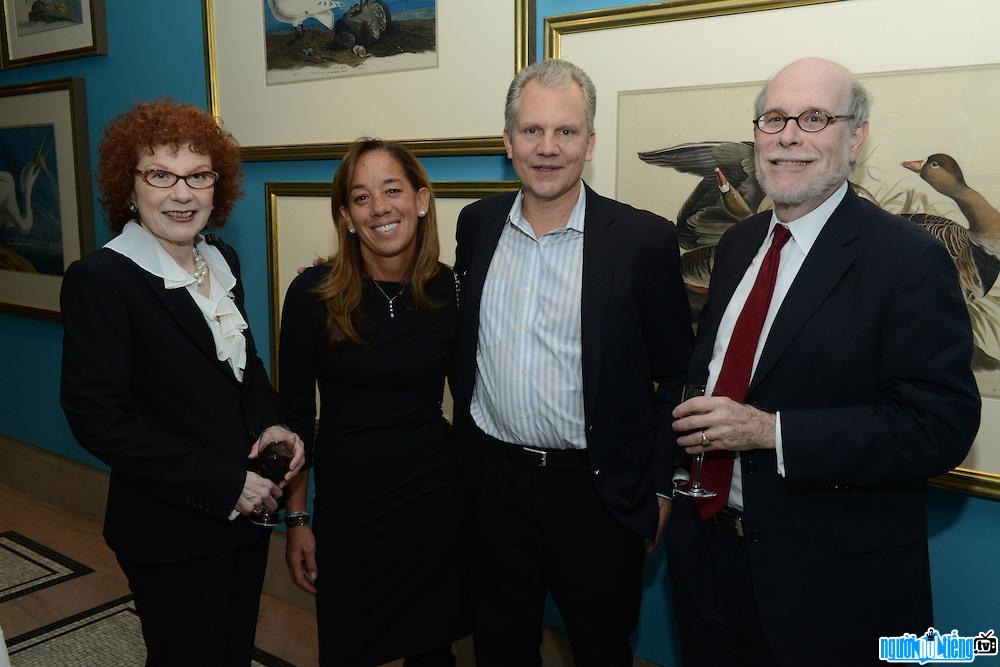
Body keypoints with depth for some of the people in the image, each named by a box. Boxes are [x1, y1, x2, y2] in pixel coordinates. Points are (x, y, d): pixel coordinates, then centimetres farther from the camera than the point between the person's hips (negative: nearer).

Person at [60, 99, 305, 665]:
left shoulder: (223, 261, 4)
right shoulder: (99, 279, -17)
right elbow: (98, 418, -20)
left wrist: (271, 424, -7)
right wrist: (222, 484, -20)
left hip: (246, 511, 6)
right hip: (172, 532, -6)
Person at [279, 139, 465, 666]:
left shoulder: (451, 291, -4)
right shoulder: (312, 293, -9)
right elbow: (295, 412, -2)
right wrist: (297, 519, 0)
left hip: (434, 498, 1)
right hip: (344, 499, -1)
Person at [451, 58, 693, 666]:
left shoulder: (644, 240, -11)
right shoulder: (477, 225, 2)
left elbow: (678, 375, -5)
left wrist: (661, 486, -5)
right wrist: (463, 441, 13)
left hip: (598, 491, -3)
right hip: (493, 476, 3)